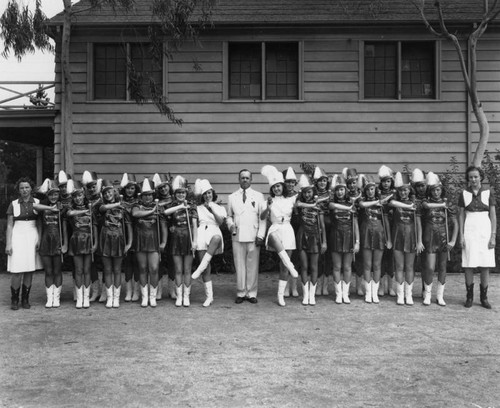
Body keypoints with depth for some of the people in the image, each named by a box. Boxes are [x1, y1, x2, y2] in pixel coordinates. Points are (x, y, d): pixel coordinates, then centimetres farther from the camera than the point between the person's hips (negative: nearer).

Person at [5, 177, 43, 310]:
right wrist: (8, 244, -4)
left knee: (29, 270, 4)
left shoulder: (37, 203, 6)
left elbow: (40, 224, 6)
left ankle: (25, 299, 14)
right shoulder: (13, 204, 4)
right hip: (17, 238, -1)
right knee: (17, 271, -8)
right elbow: (9, 226, 3)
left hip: (32, 237, 1)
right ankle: (14, 300, 6)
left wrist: (39, 240, -5)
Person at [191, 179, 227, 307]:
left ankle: (200, 269, -42)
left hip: (214, 232, -1)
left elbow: (220, 221, -1)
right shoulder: (198, 208, 19)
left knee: (216, 238, -42)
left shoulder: (219, 208, 16)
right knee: (207, 268, -6)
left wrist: (212, 208, -3)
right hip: (201, 234, 1)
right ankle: (209, 296, 0)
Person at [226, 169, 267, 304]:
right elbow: (229, 215, 17)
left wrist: (260, 235, -4)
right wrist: (230, 224, -5)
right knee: (239, 265, 2)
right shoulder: (232, 197, 12)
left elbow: (263, 217, 5)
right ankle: (241, 293, 12)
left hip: (253, 236, -1)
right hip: (237, 236, 1)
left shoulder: (258, 196, 8)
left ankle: (251, 293, 10)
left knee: (253, 266, 0)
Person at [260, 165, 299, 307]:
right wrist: (268, 206, -19)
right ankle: (290, 266, -42)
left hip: (288, 230, 2)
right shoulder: (270, 201, 6)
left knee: (283, 265, 0)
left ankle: (281, 295, 9)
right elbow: (262, 217, -4)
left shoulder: (291, 200, 9)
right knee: (274, 237, -42)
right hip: (275, 229, -2)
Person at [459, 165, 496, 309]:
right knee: (468, 265, 0)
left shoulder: (488, 193, 3)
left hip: (485, 231, 0)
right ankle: (469, 296, 10)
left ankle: (484, 297, 11)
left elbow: (493, 216, 3)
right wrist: (461, 235, -2)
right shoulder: (464, 194, 5)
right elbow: (461, 215, 6)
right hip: (469, 231, 0)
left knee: (485, 266, 1)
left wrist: (493, 236, -4)